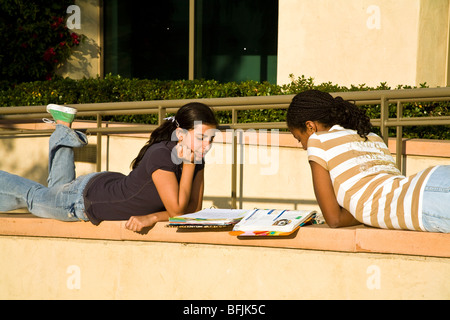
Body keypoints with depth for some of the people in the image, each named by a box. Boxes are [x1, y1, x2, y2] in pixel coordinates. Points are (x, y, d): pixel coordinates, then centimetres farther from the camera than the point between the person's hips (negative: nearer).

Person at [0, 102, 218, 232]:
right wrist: (188, 164, -39)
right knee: (32, 195, 22)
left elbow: (193, 209, -16)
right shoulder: (160, 155, -39)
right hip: (86, 195, -6)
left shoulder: (197, 160, -17)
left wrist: (151, 217, -31)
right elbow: (177, 210, -38)